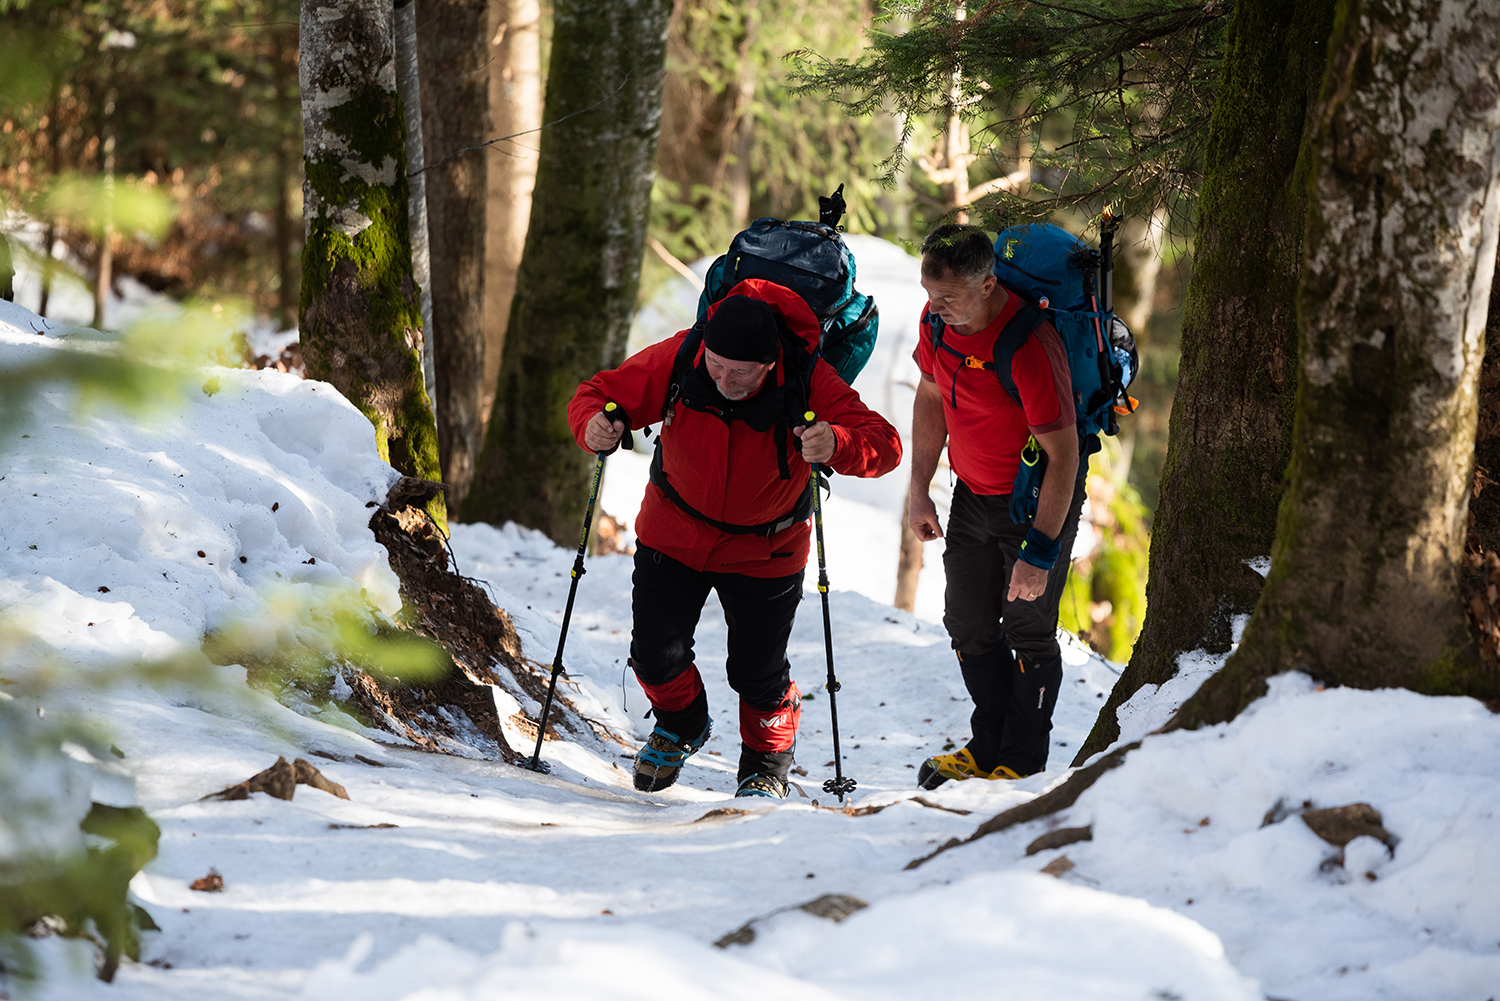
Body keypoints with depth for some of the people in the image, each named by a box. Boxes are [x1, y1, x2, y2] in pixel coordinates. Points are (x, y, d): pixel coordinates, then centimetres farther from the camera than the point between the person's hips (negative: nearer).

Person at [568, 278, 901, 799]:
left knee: (758, 672, 1)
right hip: (674, 534, 2)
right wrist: (595, 428, -36)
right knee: (655, 656, 0)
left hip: (765, 548, -1)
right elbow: (600, 393, -12)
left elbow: (884, 443, -30)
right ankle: (681, 726, 36)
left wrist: (837, 445, -52)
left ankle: (767, 766, 33)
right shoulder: (675, 362, -24)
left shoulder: (807, 382, -27)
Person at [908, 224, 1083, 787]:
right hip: (973, 495, 7)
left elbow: (1063, 453, -29)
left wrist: (1040, 549, -27)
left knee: (1028, 630, -2)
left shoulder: (1027, 346, -33)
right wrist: (920, 489, 8)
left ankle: (1022, 764, 9)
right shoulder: (938, 318, -11)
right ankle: (988, 747, 25)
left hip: (1040, 499, -7)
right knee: (969, 624, 12)